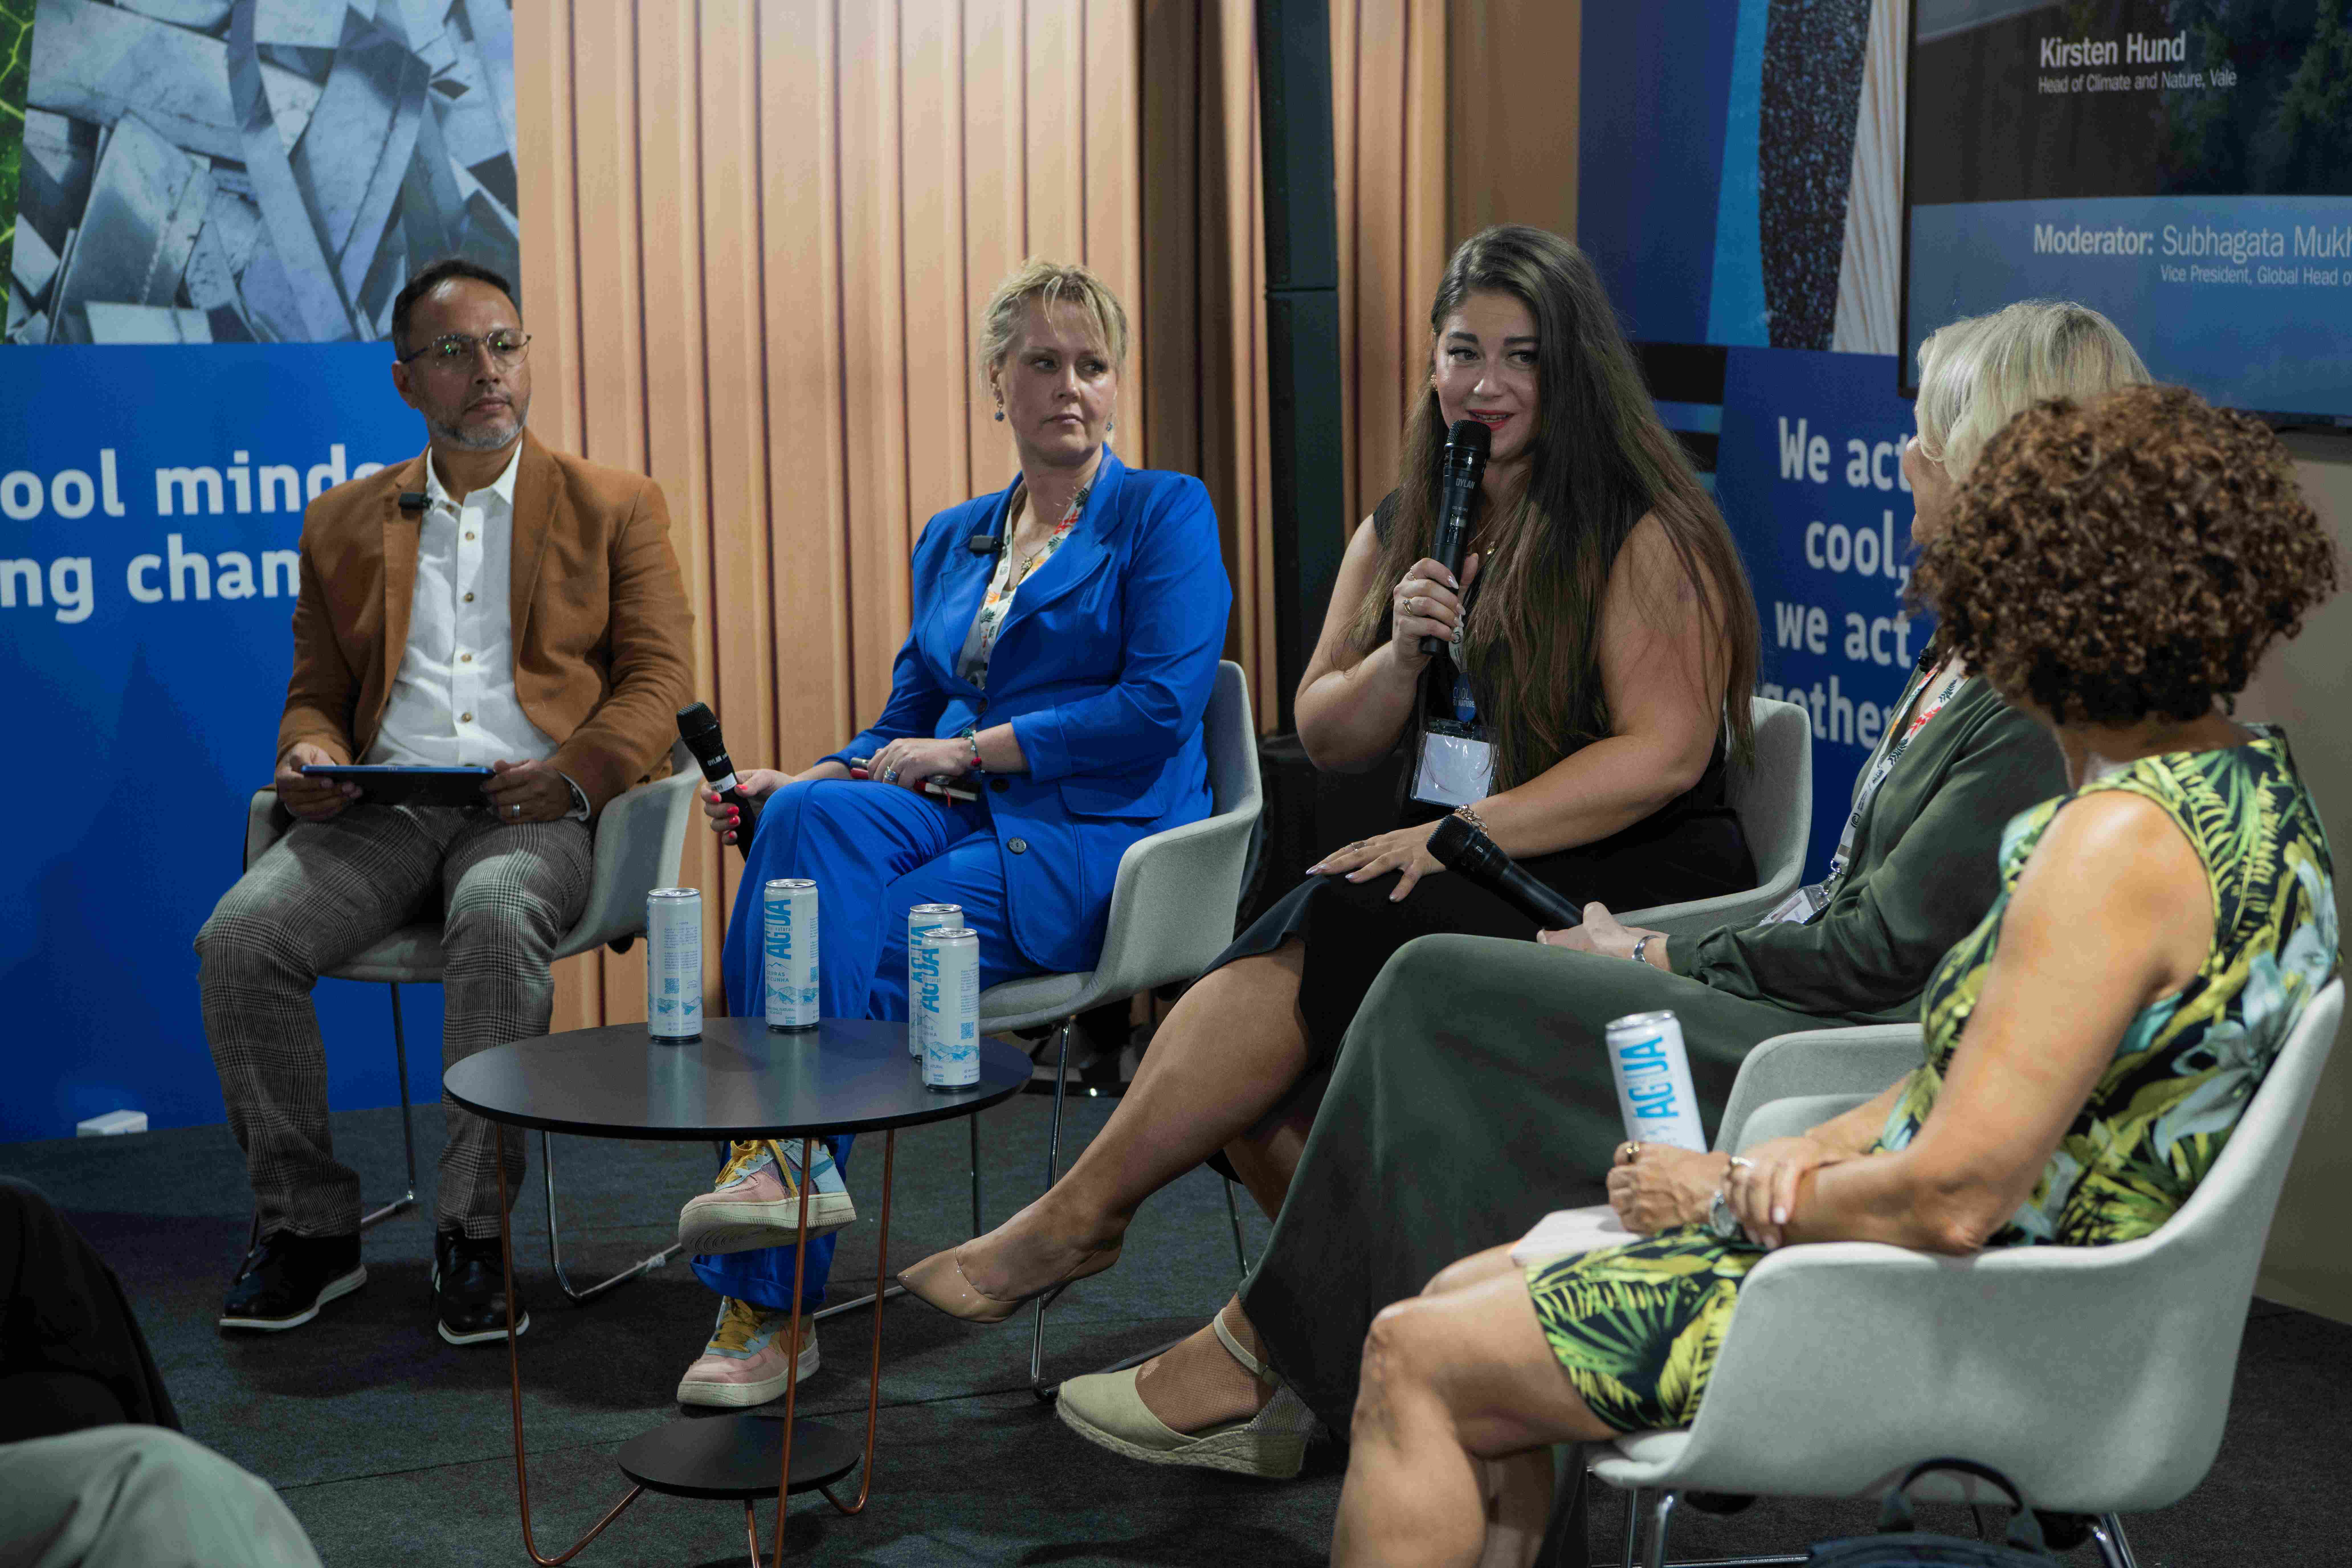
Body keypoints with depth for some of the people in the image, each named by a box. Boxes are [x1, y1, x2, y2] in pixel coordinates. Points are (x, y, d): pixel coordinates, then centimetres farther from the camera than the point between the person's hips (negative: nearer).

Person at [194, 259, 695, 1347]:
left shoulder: (614, 507, 13)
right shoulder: (343, 524, 21)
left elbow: (658, 683, 5)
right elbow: (316, 693, 22)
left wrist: (576, 770, -15)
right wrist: (312, 759, -3)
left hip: (529, 815, -3)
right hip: (379, 811, 3)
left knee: (497, 920, -37)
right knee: (239, 937, -25)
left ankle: (475, 1235, -28)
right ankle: (307, 1226, -11)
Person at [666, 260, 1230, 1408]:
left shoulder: (1166, 516, 4)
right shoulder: (952, 542, 22)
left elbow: (1161, 708, -10)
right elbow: (905, 726, 21)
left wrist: (971, 749, -9)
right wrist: (792, 782, 0)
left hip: (1099, 839, -5)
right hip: (958, 829, 5)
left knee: (836, 955, -29)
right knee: (814, 815, -31)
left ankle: (769, 1305, -27)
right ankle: (794, 1160, -36)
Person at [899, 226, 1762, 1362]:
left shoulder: (1648, 535, -4)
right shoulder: (1399, 531, 16)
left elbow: (1666, 754, -13)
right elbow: (1326, 741, 16)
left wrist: (1461, 835, -20)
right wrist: (1400, 657, -6)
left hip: (1615, 881, -6)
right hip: (1449, 871, 6)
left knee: (1325, 940, -28)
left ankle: (1077, 1217, -22)